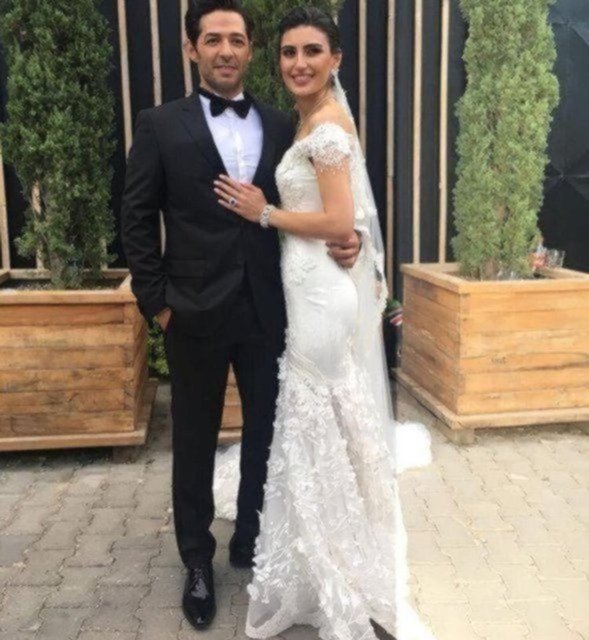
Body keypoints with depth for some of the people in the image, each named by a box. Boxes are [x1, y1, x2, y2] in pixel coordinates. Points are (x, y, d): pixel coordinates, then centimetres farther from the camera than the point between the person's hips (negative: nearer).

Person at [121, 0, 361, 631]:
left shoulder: (281, 125, 6)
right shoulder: (161, 126, -1)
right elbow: (137, 220, -1)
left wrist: (345, 236, -13)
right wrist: (156, 301, -6)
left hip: (269, 313, 2)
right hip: (195, 315, -2)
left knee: (266, 437, 14)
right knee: (194, 443, 13)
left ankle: (252, 543, 37)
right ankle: (198, 561, 33)